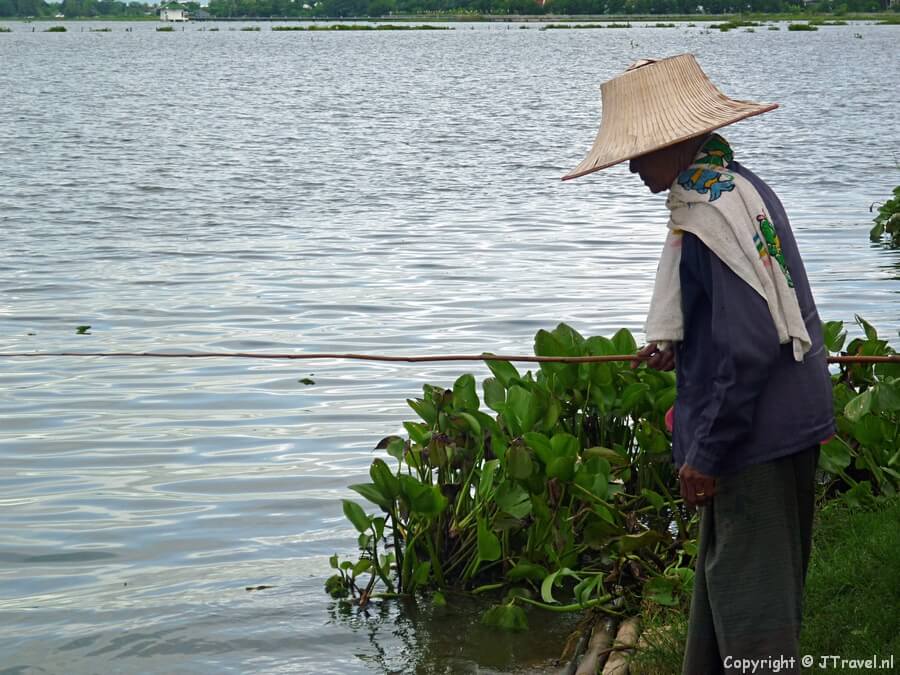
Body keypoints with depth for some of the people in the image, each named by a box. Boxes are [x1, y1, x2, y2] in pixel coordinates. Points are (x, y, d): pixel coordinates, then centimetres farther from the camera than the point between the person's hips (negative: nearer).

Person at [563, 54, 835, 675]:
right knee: (722, 575, 21)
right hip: (786, 426, 10)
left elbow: (750, 345, -26)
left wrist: (708, 453, -20)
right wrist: (678, 344, 23)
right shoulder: (743, 186, 9)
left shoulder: (707, 217, -22)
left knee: (749, 599, -1)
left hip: (751, 438, -10)